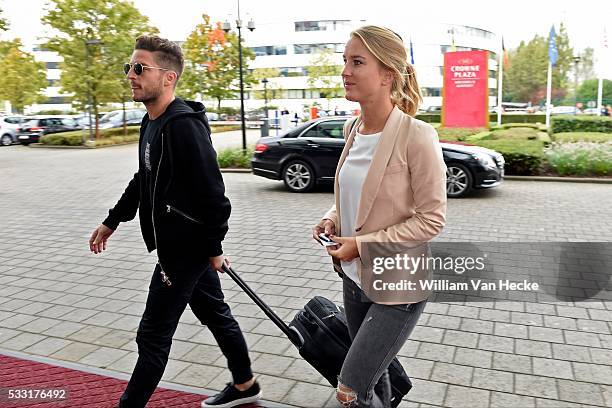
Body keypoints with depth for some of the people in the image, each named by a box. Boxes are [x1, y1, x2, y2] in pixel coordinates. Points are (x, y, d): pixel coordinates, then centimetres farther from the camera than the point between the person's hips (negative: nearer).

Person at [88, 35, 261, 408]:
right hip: (180, 245, 10)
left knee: (154, 336, 3)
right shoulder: (151, 123, 10)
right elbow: (144, 180, 21)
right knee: (215, 313, 19)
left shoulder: (183, 125, -21)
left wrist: (213, 248, -17)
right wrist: (112, 222, 24)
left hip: (185, 248, -10)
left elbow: (213, 195, -22)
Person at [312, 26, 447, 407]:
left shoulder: (416, 136, -21)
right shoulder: (353, 128, 2)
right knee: (374, 377, 24)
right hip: (355, 276, 7)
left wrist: (362, 244, -19)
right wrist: (333, 218, -3)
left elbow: (431, 219, -18)